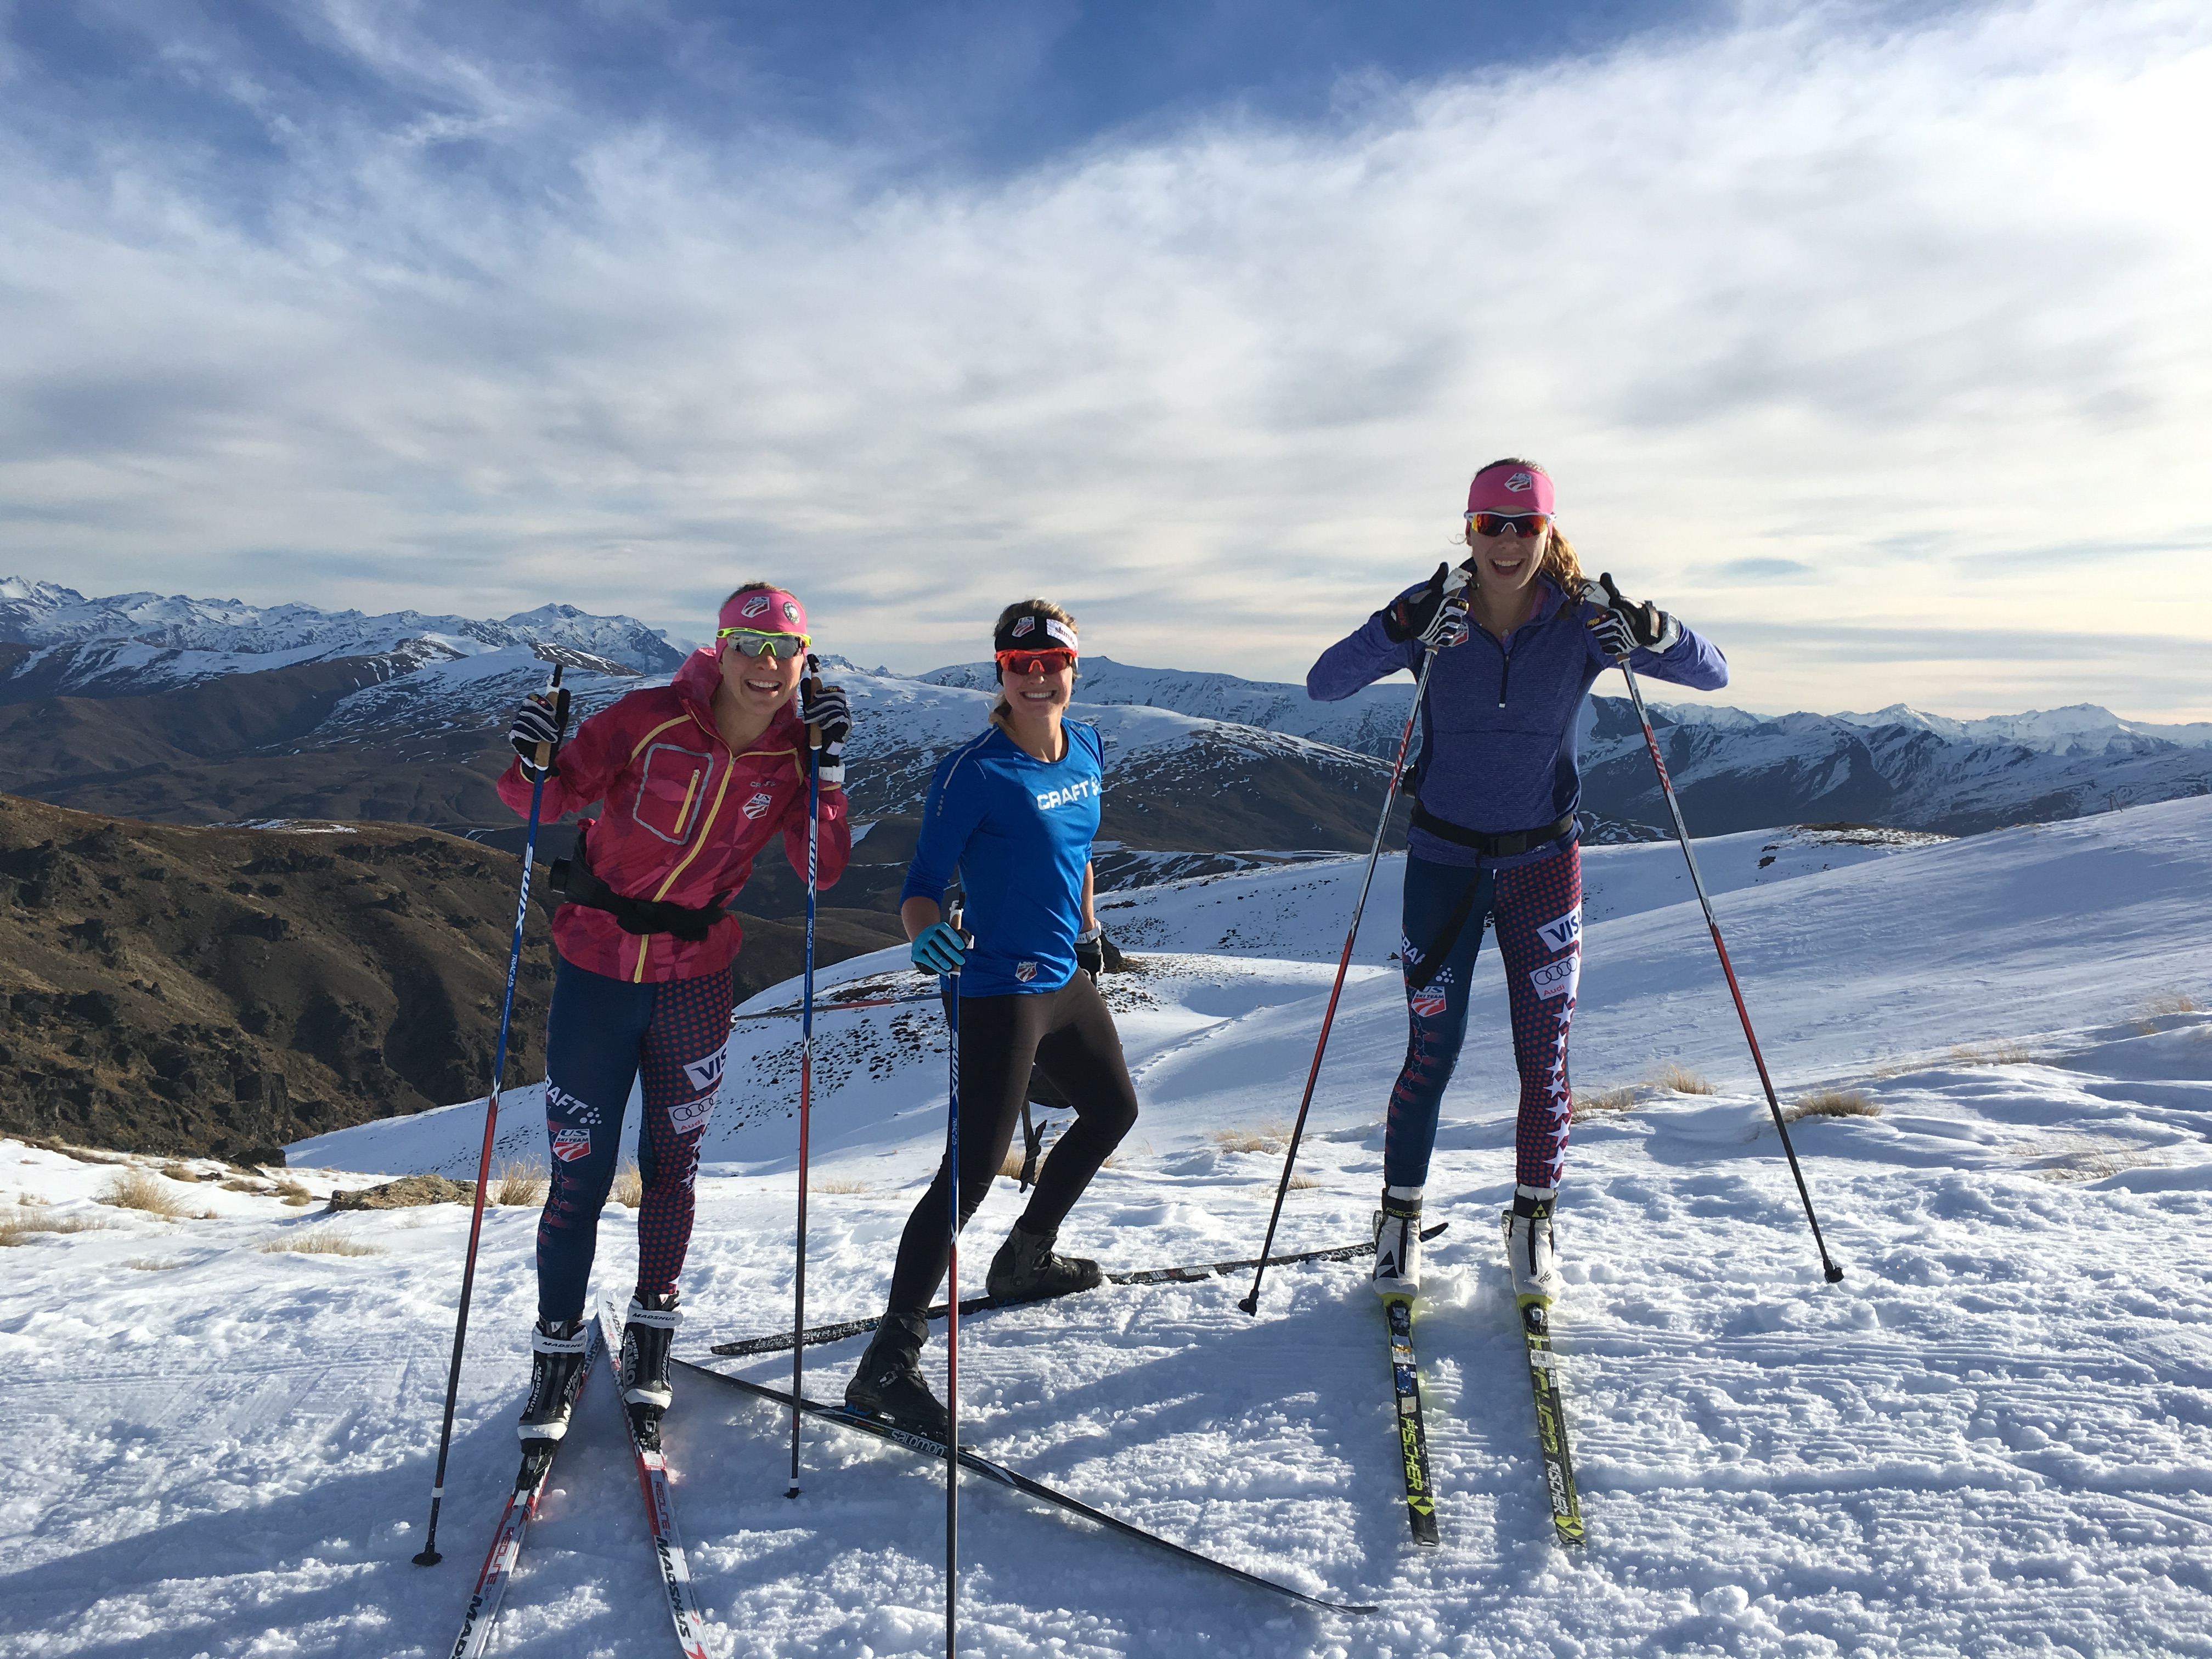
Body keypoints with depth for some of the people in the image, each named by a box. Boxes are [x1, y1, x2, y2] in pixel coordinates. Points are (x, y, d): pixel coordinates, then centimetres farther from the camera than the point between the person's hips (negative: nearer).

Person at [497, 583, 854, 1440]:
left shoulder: (791, 755, -5)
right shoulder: (651, 718, -14)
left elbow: (824, 869, -12)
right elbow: (559, 792, -7)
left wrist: (828, 768, -20)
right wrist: (536, 768, -28)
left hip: (695, 976, 2)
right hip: (596, 966, -2)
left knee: (672, 1165, 13)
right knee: (579, 1169, 3)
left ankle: (650, 1337, 34)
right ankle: (557, 1348, 23)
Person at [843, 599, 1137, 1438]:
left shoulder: (1087, 749, 5)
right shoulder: (974, 773, -18)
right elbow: (923, 886, -18)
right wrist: (926, 935, -38)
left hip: (1066, 978, 9)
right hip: (1001, 994, -9)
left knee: (1113, 1109, 25)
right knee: (972, 1173, -10)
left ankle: (1026, 1258, 44)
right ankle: (887, 1363, -1)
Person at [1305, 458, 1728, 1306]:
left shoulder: (1583, 622, -7)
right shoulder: (1434, 613, -9)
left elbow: (1714, 673, -6)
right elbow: (1322, 684, -18)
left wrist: (1655, 635, -27)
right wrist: (1403, 631, -35)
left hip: (1542, 862, 1)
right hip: (1444, 860, -1)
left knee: (1545, 1053, 5)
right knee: (1431, 1050, 1)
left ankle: (1533, 1221, 26)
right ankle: (1400, 1218, 21)